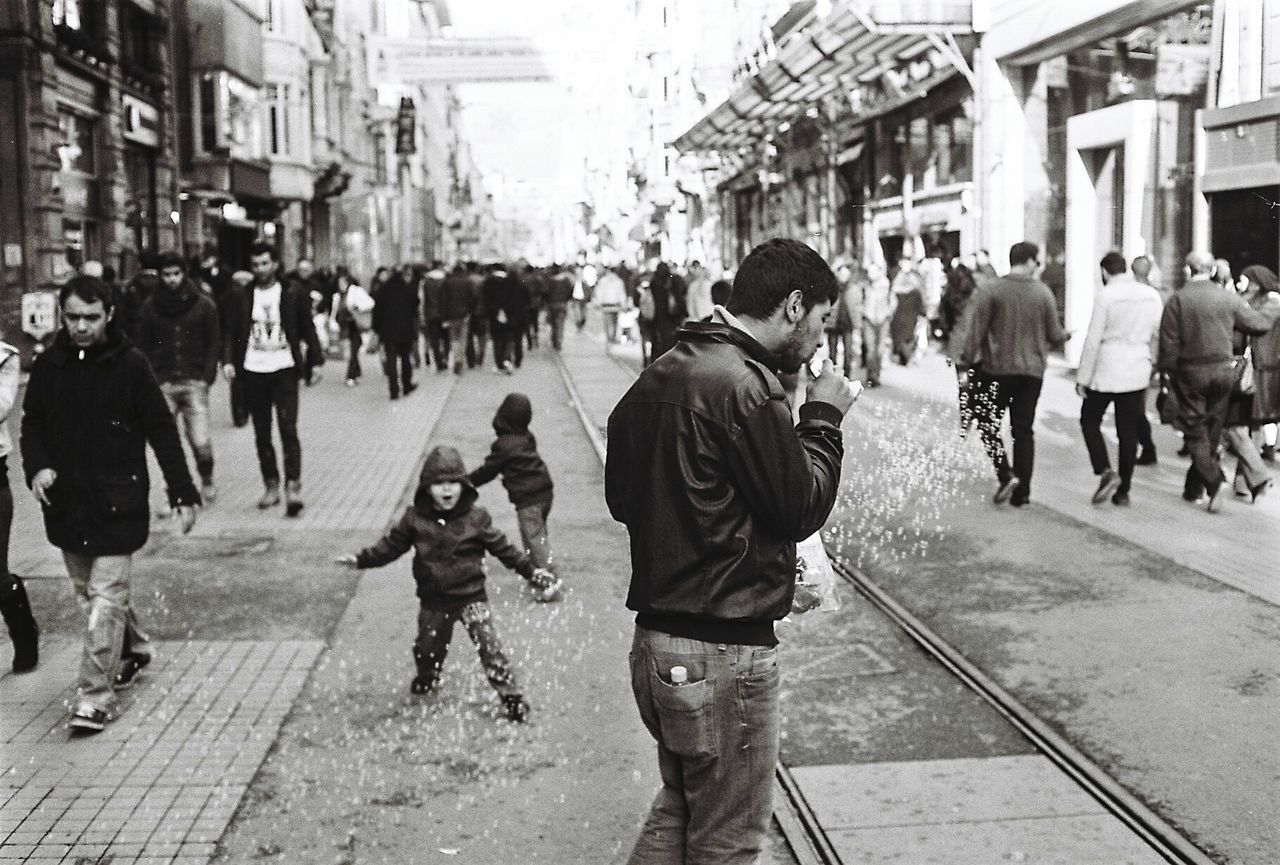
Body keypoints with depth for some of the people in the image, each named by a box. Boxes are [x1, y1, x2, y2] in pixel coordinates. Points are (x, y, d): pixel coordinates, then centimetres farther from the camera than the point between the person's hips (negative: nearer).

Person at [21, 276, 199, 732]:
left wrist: (183, 493, -7)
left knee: (105, 597, -7)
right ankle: (133, 649, 40)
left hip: (117, 503, -5)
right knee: (88, 592, 17)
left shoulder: (130, 365, -10)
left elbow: (162, 431, -6)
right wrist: (36, 467, -7)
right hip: (65, 502, 5)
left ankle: (95, 698, -1)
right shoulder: (47, 366, 2)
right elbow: (32, 424, 12)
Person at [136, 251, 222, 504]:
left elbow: (214, 343, 6)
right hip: (163, 385, 1)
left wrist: (206, 378, -3)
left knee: (201, 442, -7)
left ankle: (207, 480, 19)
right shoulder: (150, 307, 7)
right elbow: (144, 347, 9)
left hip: (195, 382, -1)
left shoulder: (203, 304, 4)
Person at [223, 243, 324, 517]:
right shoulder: (242, 296, 6)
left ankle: (293, 486, -13)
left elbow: (308, 329, 5)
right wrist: (229, 361, -6)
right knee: (262, 433, 9)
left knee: (288, 429, -11)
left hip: (284, 370, -3)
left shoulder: (293, 293, 1)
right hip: (253, 371, 3)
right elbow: (233, 333, 8)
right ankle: (270, 485, 18)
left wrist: (315, 361, -1)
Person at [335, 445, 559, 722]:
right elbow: (391, 546, 3)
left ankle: (512, 697, -1)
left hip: (471, 597, -3)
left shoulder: (476, 517, -9)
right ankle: (426, 680, 51)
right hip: (433, 601, 3)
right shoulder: (415, 518, -4)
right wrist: (361, 559, -7)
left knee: (490, 646, -10)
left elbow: (503, 548, -3)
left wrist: (531, 571, -6)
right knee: (427, 648, 20)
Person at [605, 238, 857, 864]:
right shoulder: (745, 387, -20)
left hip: (654, 640, 9)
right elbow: (801, 506, -13)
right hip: (723, 653, -9)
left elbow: (620, 496, 15)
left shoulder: (661, 374, 9)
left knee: (676, 812, 25)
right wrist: (823, 417, -2)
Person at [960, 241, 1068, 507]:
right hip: (1032, 371, 2)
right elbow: (1054, 335, 3)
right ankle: (1021, 491, 10)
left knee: (987, 423, 11)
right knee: (1024, 430, 9)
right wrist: (1066, 336, 26)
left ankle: (1006, 474, -7)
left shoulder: (991, 291, -7)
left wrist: (966, 366, -3)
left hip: (996, 370, -2)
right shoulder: (1044, 293, -1)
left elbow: (976, 333, -9)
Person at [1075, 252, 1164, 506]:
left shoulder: (1105, 296, -10)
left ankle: (1106, 471, -7)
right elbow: (1158, 336, 10)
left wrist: (1083, 378, -6)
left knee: (1089, 420, 12)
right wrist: (1152, 366, 20)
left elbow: (1093, 340, -11)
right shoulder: (1152, 295, 6)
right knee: (1128, 431, 9)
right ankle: (1123, 491, 13)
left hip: (1106, 372, -5)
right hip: (1137, 373, 5)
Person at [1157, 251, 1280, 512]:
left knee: (1195, 432, 4)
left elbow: (1169, 344, -9)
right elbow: (1257, 322, 8)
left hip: (1190, 373, -3)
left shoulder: (1177, 301, -8)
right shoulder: (1228, 298, -2)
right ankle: (1194, 487, 21)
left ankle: (1214, 483, -13)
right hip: (1223, 371, 3)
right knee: (1212, 431, 14)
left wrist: (1167, 374, 0)